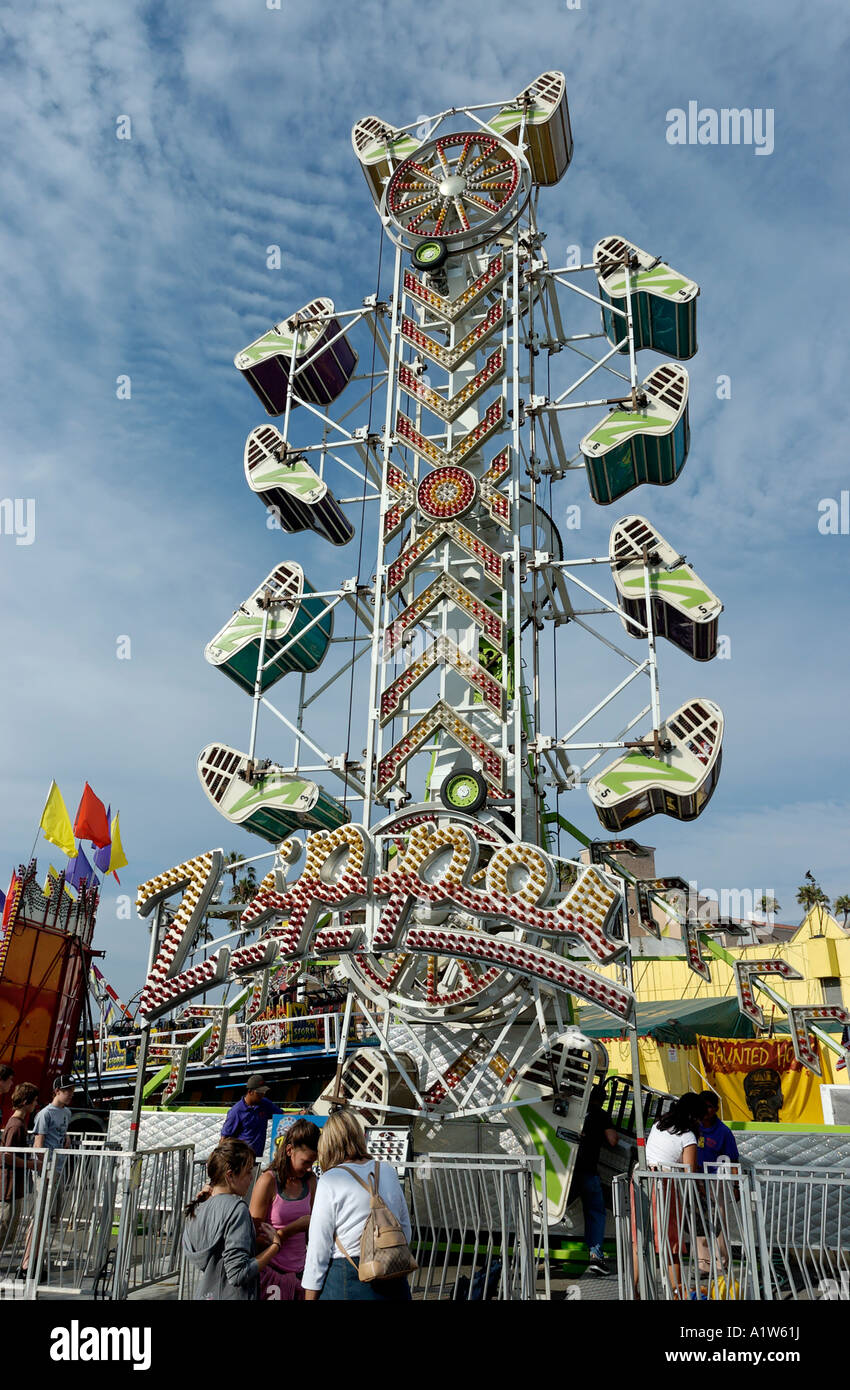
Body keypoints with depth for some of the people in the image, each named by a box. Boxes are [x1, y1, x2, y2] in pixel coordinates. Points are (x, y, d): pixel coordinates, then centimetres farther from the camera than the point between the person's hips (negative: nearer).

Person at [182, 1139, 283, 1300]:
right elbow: (238, 1274, -24)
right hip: (231, 1296, -8)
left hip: (204, 1294, 8)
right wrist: (275, 1245, -12)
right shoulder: (236, 1208, -20)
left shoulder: (196, 1209, 3)